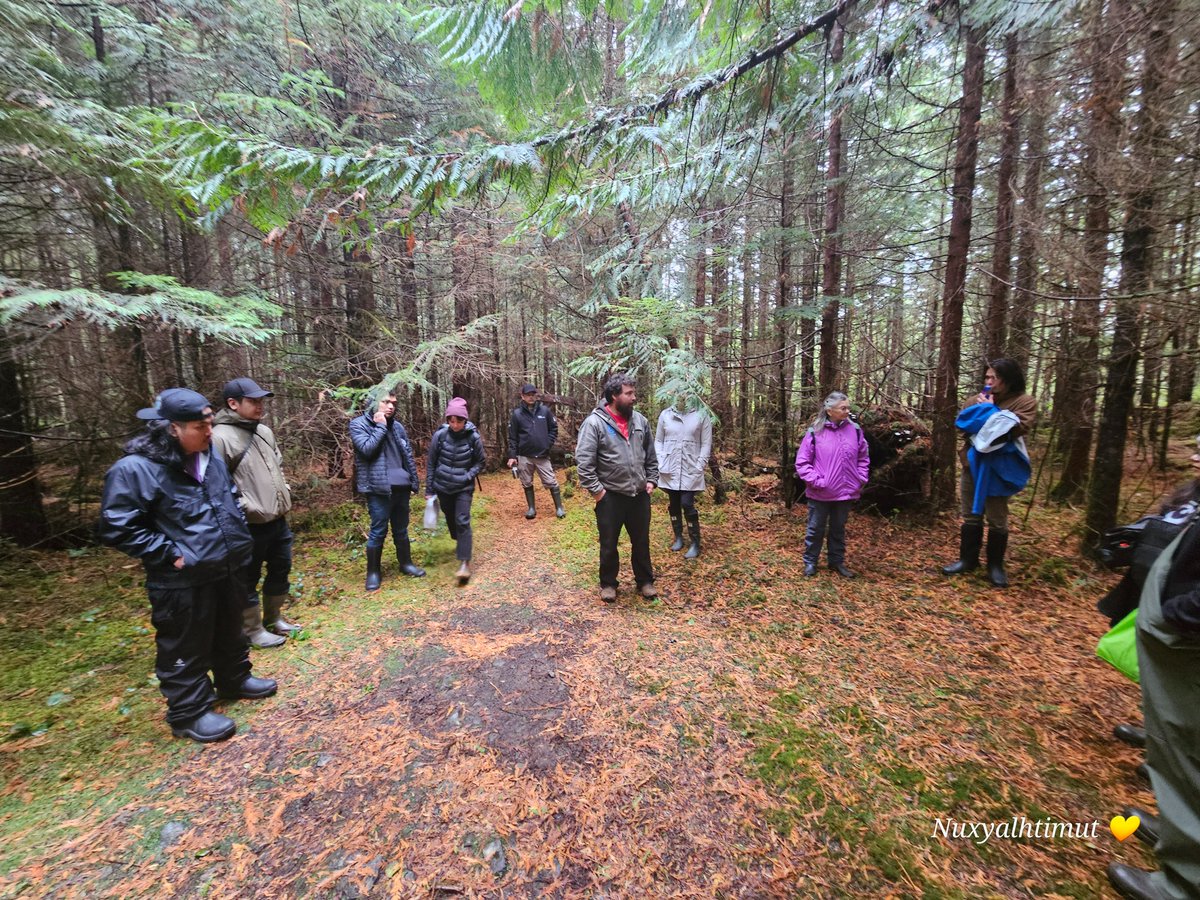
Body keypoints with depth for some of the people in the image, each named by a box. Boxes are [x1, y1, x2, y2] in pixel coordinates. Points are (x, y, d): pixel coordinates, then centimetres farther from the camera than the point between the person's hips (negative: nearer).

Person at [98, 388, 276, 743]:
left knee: (230, 634, 24)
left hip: (228, 570, 7)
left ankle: (234, 680, 44)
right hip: (181, 583, -7)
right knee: (185, 650, 11)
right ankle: (190, 713, 29)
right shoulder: (135, 469, -19)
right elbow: (116, 528, -16)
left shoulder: (211, 456, 3)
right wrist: (170, 554, -18)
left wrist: (236, 532, 10)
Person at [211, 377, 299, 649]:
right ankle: (253, 630, 28)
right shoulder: (221, 437, -17)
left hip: (278, 519, 8)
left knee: (280, 570, 20)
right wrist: (244, 506, -20)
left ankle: (274, 619, 39)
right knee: (248, 580, 10)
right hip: (250, 525, -8)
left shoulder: (264, 432, 9)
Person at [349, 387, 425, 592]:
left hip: (401, 487, 5)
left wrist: (415, 482, 12)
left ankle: (406, 563, 31)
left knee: (401, 529, 16)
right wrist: (380, 427, -10)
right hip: (378, 489, -5)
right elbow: (367, 449, -19)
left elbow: (408, 455, 14)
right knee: (378, 531, 2)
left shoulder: (397, 426, 10)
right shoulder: (358, 424, -2)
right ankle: (373, 572, 19)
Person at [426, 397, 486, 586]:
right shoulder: (440, 435, -11)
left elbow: (480, 462, 0)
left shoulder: (473, 437, -14)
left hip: (464, 488, -2)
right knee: (450, 519, 18)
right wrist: (429, 489, 3)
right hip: (443, 486, 3)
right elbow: (431, 463, 0)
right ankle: (460, 544, 46)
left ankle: (464, 562, -9)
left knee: (462, 521, -12)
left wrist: (468, 476, -16)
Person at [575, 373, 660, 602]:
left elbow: (651, 455, 14)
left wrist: (651, 480, 8)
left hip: (640, 495, 5)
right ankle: (608, 583, 32)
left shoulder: (640, 420, 5)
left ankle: (645, 581, 36)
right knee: (608, 544, 12)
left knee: (641, 542, 17)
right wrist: (595, 489, -16)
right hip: (610, 497, -4)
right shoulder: (594, 423, -13)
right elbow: (583, 460, -15)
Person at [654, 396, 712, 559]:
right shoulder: (665, 415, 3)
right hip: (670, 470, 3)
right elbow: (658, 441, 7)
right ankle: (678, 537, 29)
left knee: (687, 505, -6)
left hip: (691, 470, -3)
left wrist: (699, 466, -8)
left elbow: (706, 444, -1)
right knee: (673, 504, 12)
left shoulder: (702, 415, -2)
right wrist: (661, 463, -2)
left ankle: (695, 543, 9)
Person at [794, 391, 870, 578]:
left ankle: (837, 561, 34)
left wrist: (861, 479, 2)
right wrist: (815, 480, -14)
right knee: (815, 529, 10)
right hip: (820, 493, -3)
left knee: (838, 529, 18)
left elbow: (863, 458, 11)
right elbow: (802, 461, -7)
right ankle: (810, 562, 26)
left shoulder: (855, 430, -1)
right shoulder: (815, 432, -12)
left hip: (846, 492, 3)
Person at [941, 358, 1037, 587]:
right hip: (972, 464, 4)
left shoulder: (1025, 402, -5)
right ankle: (968, 559, 23)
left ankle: (995, 565, 19)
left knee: (997, 520, 4)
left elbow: (1017, 428, -20)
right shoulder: (979, 398, 8)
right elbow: (960, 421, 7)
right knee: (971, 516, 12)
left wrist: (991, 410, -14)